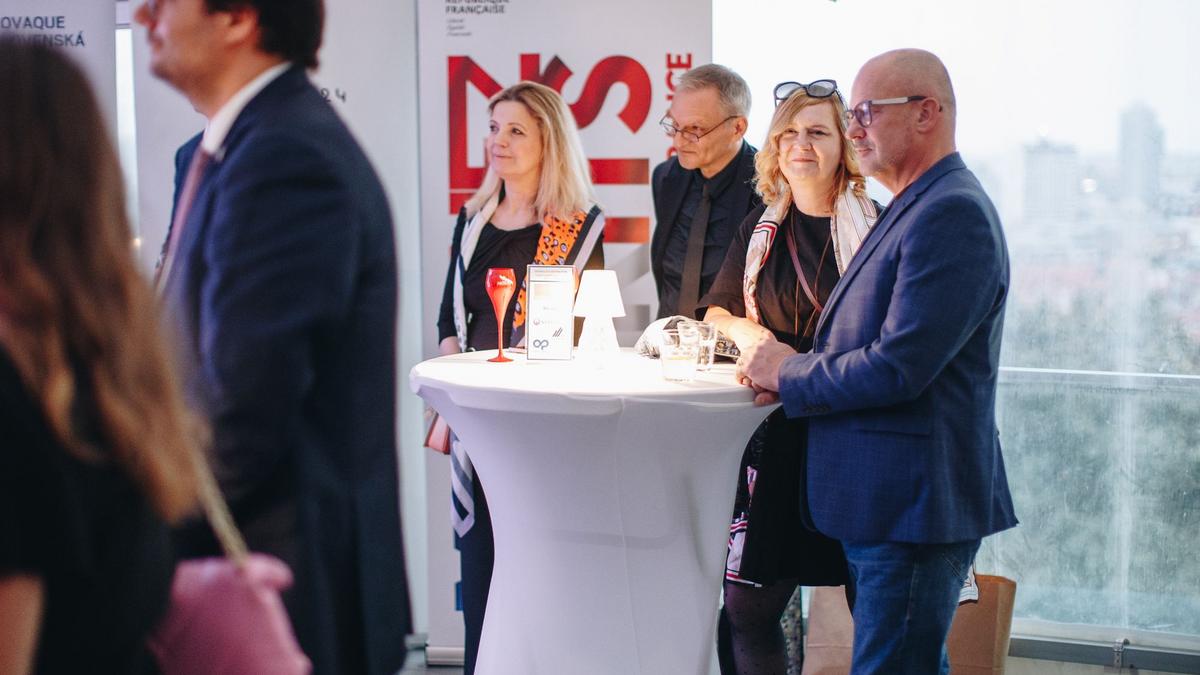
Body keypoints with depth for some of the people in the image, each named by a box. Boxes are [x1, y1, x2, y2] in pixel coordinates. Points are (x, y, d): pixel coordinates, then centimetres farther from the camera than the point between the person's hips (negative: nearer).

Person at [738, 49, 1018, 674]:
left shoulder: (951, 213, -18)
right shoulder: (914, 209, 16)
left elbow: (898, 368, -24)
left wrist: (787, 371, -10)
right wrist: (786, 367, 2)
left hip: (912, 507, -10)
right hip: (892, 504, 10)